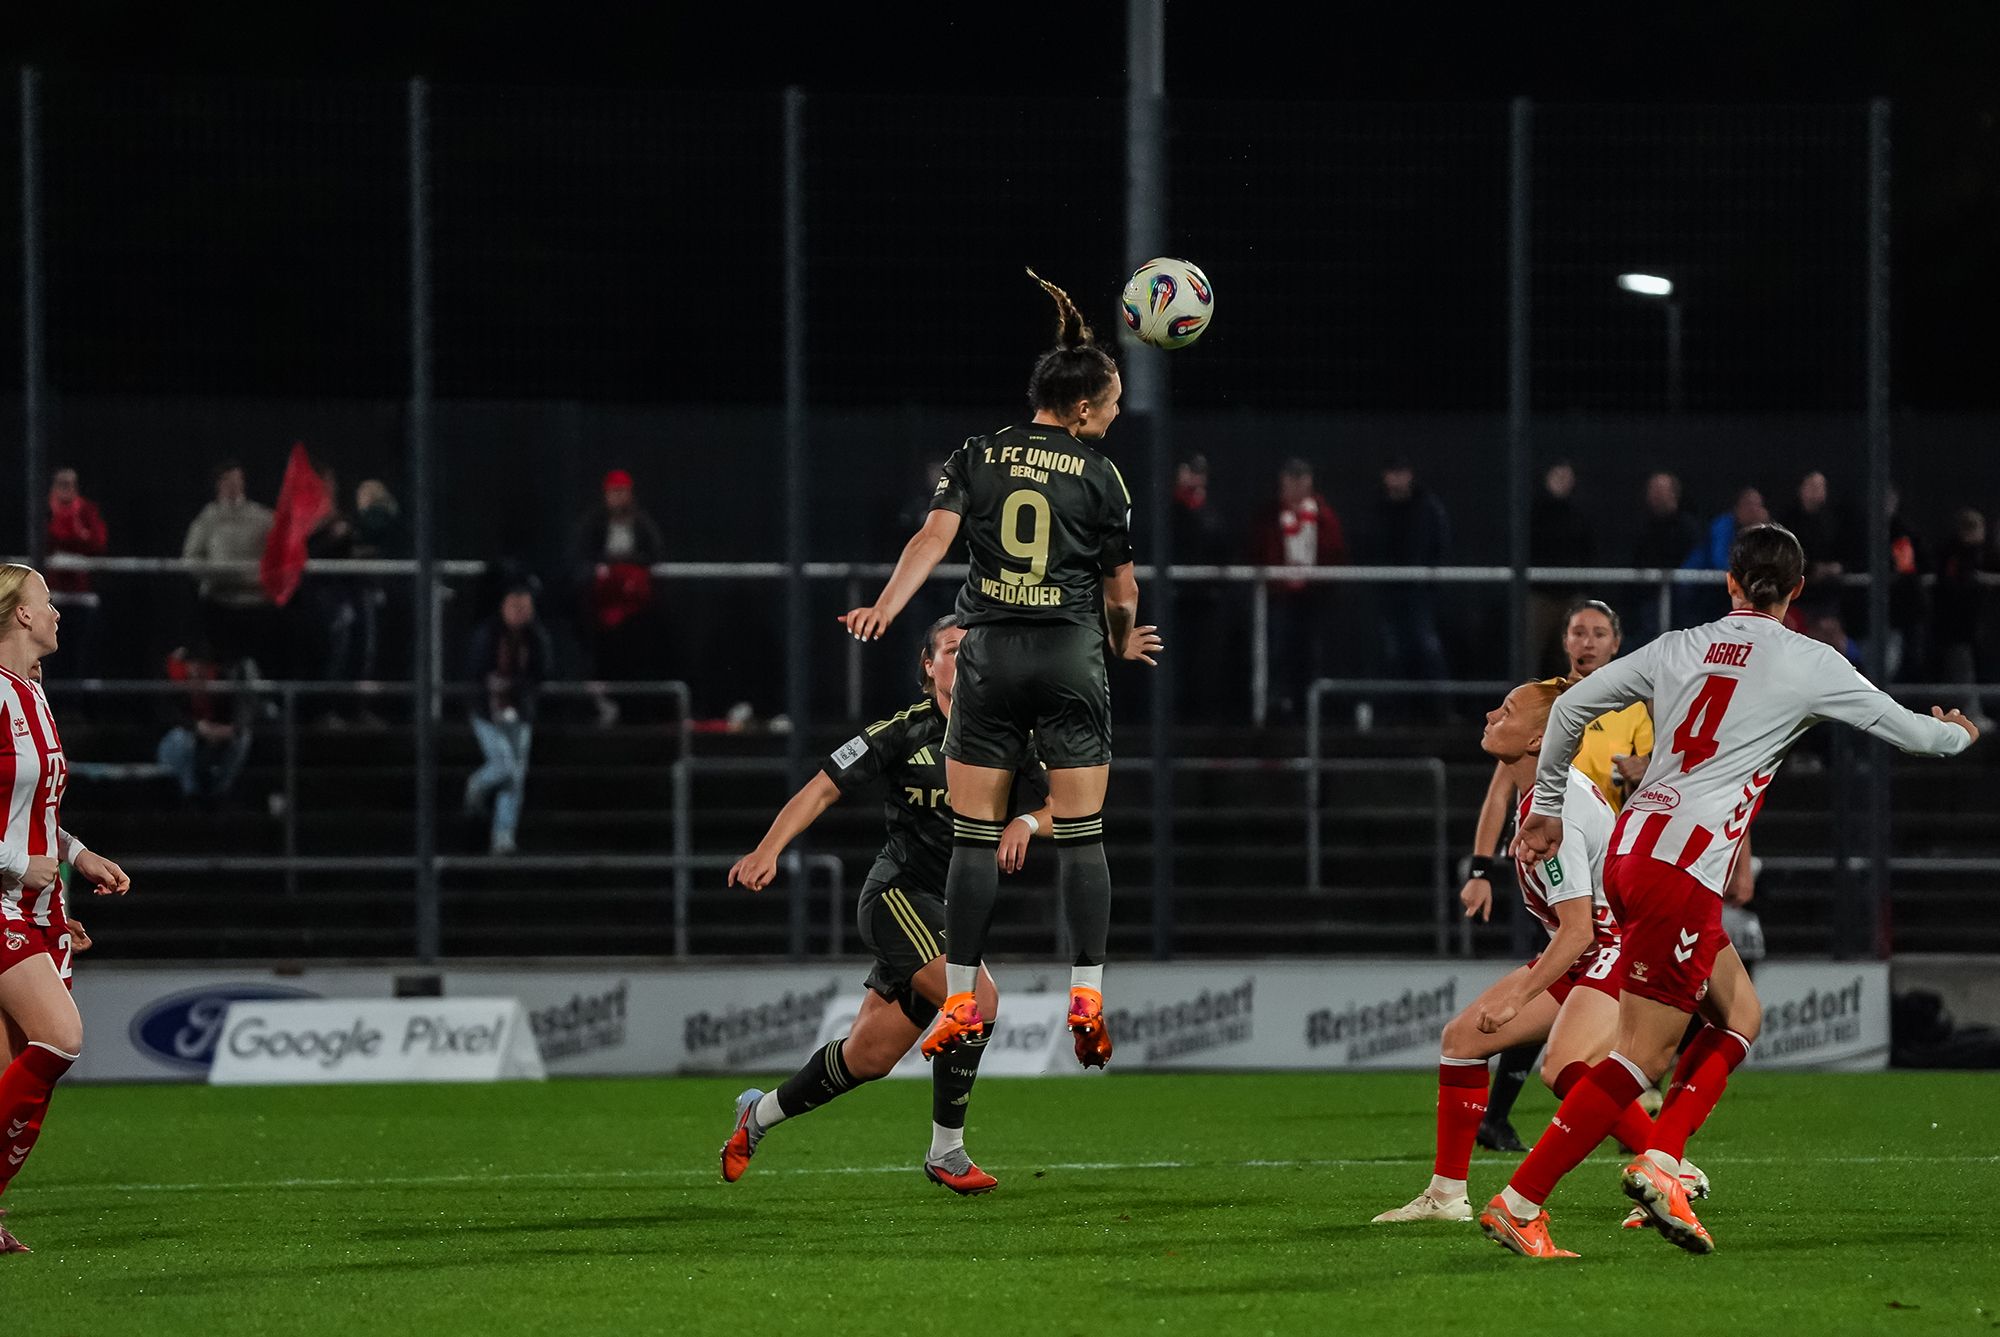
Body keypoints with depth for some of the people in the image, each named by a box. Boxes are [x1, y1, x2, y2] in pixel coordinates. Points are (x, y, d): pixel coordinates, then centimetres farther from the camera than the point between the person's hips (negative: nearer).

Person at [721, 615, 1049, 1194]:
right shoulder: (906, 732, -8)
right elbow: (824, 788, -8)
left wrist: (1025, 823, -21)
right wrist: (768, 850, -20)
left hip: (953, 910, 6)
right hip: (898, 893, -6)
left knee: (868, 1058, 10)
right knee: (977, 996, -28)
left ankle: (760, 1114, 35)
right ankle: (946, 1152, -16)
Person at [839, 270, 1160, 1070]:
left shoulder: (976, 458, 6)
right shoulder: (1101, 476, 2)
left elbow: (934, 538, -9)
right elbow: (1121, 586, 7)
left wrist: (887, 607, -18)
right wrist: (1125, 644, 26)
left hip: (989, 653, 1)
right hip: (1071, 655, -1)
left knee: (975, 835, 4)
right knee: (1081, 835, 2)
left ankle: (960, 1003, 2)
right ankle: (1087, 995, -6)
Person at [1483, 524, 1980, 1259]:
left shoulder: (1679, 648, 12)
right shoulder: (1806, 662, -1)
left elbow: (1570, 706, 13)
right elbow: (1906, 728, 10)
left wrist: (1549, 805, 26)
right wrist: (1957, 734, 33)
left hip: (1631, 846, 7)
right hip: (1682, 871, -7)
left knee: (1738, 1013, 17)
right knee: (1644, 1054, -4)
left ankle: (1660, 1162, 3)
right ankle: (1518, 1204, -9)